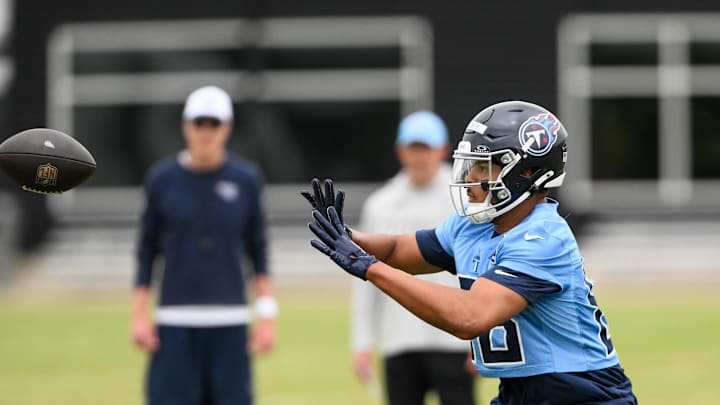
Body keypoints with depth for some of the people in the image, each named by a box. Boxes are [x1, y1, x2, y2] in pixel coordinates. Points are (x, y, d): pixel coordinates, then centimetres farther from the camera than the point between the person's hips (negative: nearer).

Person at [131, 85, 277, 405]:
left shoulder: (246, 179, 6)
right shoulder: (162, 179, 4)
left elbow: (258, 251, 8)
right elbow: (147, 251, 8)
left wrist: (267, 315, 1)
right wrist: (139, 315, 1)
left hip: (230, 321, 1)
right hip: (175, 321, -1)